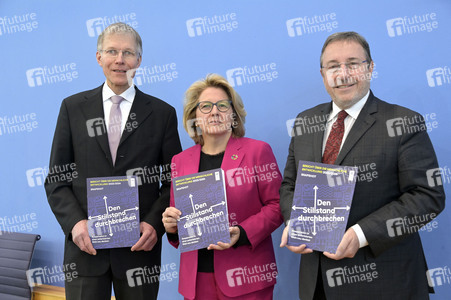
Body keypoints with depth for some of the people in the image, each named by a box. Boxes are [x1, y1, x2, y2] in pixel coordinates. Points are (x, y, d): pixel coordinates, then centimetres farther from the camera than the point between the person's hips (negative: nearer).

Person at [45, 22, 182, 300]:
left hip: (140, 247, 0)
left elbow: (173, 181, 2)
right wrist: (75, 222, -10)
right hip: (85, 246, 1)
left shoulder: (162, 113, 2)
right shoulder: (73, 107, 5)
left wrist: (155, 225, -11)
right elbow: (56, 180, 5)